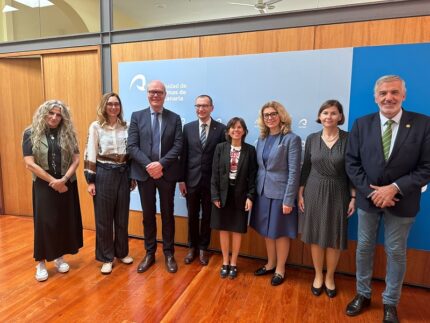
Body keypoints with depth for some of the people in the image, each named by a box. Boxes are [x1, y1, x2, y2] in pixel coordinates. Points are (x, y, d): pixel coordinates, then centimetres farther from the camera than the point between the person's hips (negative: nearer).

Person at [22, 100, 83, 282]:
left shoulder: (68, 133, 3)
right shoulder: (31, 134, -4)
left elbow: (76, 159, -2)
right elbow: (29, 164, -10)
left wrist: (63, 179, -16)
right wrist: (53, 181, -13)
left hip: (67, 184, 3)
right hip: (43, 185, -2)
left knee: (65, 221, 9)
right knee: (44, 223, 1)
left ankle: (59, 257, 27)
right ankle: (41, 262, 17)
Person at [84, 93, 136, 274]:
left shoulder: (125, 126, 6)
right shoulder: (95, 126, -3)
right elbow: (90, 154, -4)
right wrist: (90, 180, -8)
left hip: (123, 174, 3)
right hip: (104, 174, -3)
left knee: (122, 216, 12)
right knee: (104, 218, 7)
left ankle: (121, 252, 30)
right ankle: (107, 258, 22)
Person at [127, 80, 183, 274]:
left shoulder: (174, 118, 4)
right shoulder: (137, 116, 4)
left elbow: (178, 146, -5)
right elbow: (131, 146, -4)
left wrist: (161, 164, -19)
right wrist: (148, 165, -17)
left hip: (167, 173, 0)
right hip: (144, 173, 1)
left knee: (167, 214, 10)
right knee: (148, 214, 12)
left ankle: (169, 254, 25)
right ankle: (149, 253, 28)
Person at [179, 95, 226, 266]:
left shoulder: (221, 129, -4)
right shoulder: (188, 127, 3)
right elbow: (183, 155, 2)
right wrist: (181, 179, -1)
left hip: (211, 181, -1)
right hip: (191, 179, 2)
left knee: (207, 216, 12)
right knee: (192, 216, 14)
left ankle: (203, 248, 30)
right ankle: (192, 247, 32)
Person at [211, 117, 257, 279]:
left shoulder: (250, 150, -2)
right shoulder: (220, 148, -1)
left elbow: (252, 175, -2)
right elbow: (215, 173, -2)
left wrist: (250, 196, -9)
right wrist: (215, 195, -7)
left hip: (240, 194, 0)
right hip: (223, 193, 1)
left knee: (237, 230, 10)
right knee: (223, 229, 11)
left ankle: (233, 263, 27)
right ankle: (225, 262, 28)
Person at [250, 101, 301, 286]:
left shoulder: (292, 139, -11)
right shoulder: (262, 139, 7)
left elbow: (294, 171, -14)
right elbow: (259, 167, 9)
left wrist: (288, 200, -16)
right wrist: (255, 191, 6)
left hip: (280, 193, -6)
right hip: (263, 192, 6)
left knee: (280, 232, 9)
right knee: (267, 231, 16)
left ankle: (280, 269, 28)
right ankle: (270, 264, 35)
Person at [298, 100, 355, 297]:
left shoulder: (348, 139, -6)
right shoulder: (312, 139, 0)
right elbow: (305, 168, 4)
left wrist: (354, 197, -6)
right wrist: (300, 193, 3)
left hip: (338, 194, -1)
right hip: (314, 192, 2)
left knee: (334, 238, 9)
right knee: (315, 236, 10)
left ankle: (330, 277, 31)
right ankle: (318, 276, 30)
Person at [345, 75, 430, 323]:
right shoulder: (362, 124, -3)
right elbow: (352, 163, -4)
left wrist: (395, 188, -19)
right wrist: (370, 191, -14)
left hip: (402, 201, -1)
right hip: (368, 198, 2)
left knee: (396, 252, 12)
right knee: (364, 248, 14)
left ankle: (390, 303, 33)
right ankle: (363, 294, 35)